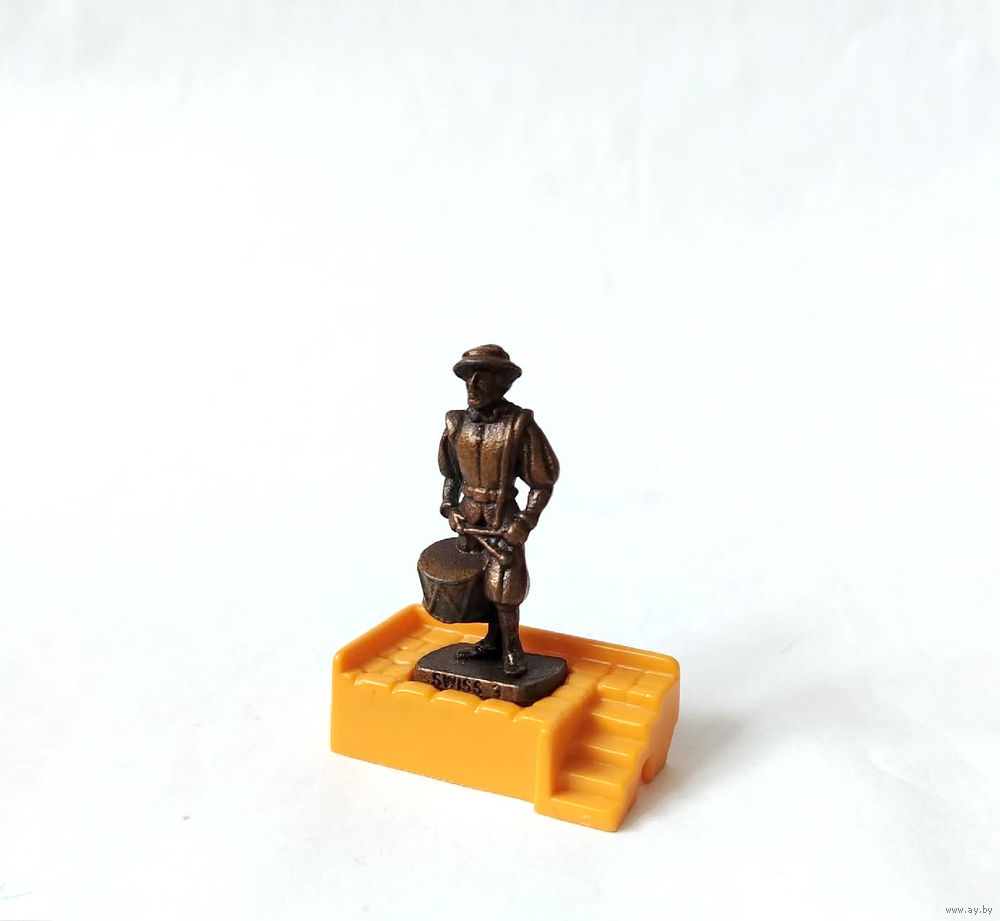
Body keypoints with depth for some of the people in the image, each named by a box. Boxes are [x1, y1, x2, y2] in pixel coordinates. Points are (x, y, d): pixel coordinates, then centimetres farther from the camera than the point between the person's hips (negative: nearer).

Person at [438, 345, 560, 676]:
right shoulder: (456, 423, -1)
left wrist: (523, 523, -16)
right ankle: (493, 641, 33)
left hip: (503, 518, -5)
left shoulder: (519, 425, -16)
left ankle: (511, 649, 19)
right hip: (469, 517, 5)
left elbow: (543, 482, -11)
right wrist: (449, 508, -1)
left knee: (502, 587, -2)